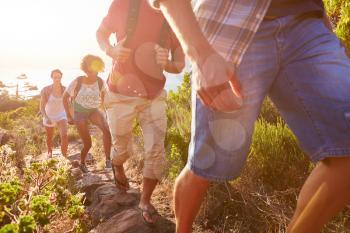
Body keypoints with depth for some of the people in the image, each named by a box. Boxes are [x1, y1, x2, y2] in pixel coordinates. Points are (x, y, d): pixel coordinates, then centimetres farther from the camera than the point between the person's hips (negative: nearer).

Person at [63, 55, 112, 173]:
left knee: (106, 128, -32)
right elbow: (65, 97, -4)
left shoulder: (100, 81, -12)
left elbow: (103, 93, 13)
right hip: (80, 113, -2)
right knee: (87, 144, -3)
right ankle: (82, 164, 28)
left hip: (94, 111, 2)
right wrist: (69, 116, -3)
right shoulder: (77, 82, -18)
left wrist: (101, 105, 13)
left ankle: (108, 159, -26)